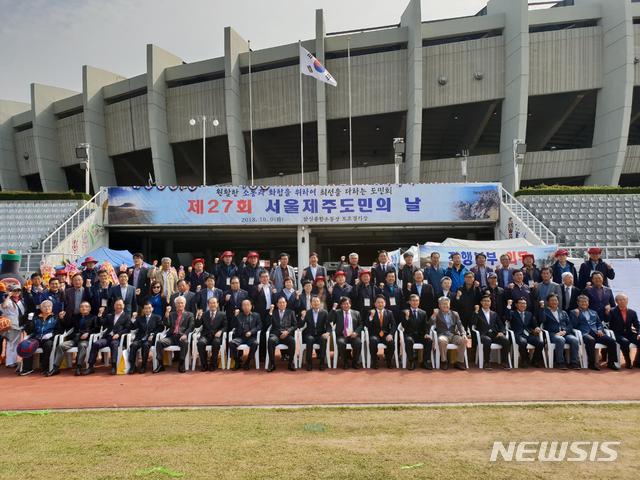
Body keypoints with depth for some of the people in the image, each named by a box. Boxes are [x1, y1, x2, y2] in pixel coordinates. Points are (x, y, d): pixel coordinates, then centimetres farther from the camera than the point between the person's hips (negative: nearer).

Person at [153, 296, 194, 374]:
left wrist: (185, 334, -16)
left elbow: (191, 327, 3)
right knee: (159, 341, -25)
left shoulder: (189, 315, 15)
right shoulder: (171, 314, 21)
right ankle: (160, 365, -17)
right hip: (171, 336, 3)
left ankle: (181, 364, -23)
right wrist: (167, 313, -5)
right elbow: (166, 325, 5)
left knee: (185, 342, -36)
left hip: (181, 337, -2)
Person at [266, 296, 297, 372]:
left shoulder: (291, 312, 18)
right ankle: (272, 364, -24)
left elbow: (295, 325, 9)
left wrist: (287, 331, -8)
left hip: (287, 334, 0)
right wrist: (270, 313, -3)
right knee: (270, 340, -34)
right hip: (275, 334, 0)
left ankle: (290, 363, -18)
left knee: (292, 341, -33)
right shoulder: (273, 312, 18)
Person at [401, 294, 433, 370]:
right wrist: (406, 317, -21)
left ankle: (426, 361, -15)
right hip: (409, 335, -3)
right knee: (409, 341, -36)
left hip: (420, 335, 3)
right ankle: (411, 361, -20)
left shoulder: (423, 313, 16)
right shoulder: (404, 312, 6)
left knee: (429, 340, -27)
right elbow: (404, 326, -4)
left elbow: (426, 326, 9)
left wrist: (427, 334, -11)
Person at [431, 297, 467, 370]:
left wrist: (463, 334, -10)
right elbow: (431, 324, -4)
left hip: (454, 335, 3)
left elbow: (460, 326, 8)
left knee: (464, 340, -27)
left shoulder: (455, 314, 18)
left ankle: (459, 362, -14)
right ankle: (444, 361, -17)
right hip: (442, 335, -3)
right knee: (442, 341, -37)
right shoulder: (437, 314, 10)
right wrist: (434, 314, -17)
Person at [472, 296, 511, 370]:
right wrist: (476, 312, -11)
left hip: (494, 334, 4)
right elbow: (473, 324, -7)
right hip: (483, 335, -4)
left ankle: (504, 362, -13)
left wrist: (502, 332, -5)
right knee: (487, 340, -38)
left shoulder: (494, 314, 22)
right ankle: (487, 362, -22)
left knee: (506, 340, -26)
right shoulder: (477, 313, 11)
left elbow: (501, 325, 17)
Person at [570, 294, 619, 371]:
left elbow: (599, 323, 25)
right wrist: (576, 315, -10)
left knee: (612, 341, -19)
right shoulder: (574, 312, 13)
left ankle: (611, 362, -7)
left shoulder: (594, 312, 28)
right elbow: (573, 325, 2)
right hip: (584, 333, -5)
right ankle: (592, 363, -28)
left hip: (596, 333, 5)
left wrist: (600, 330, 4)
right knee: (591, 340, -38)